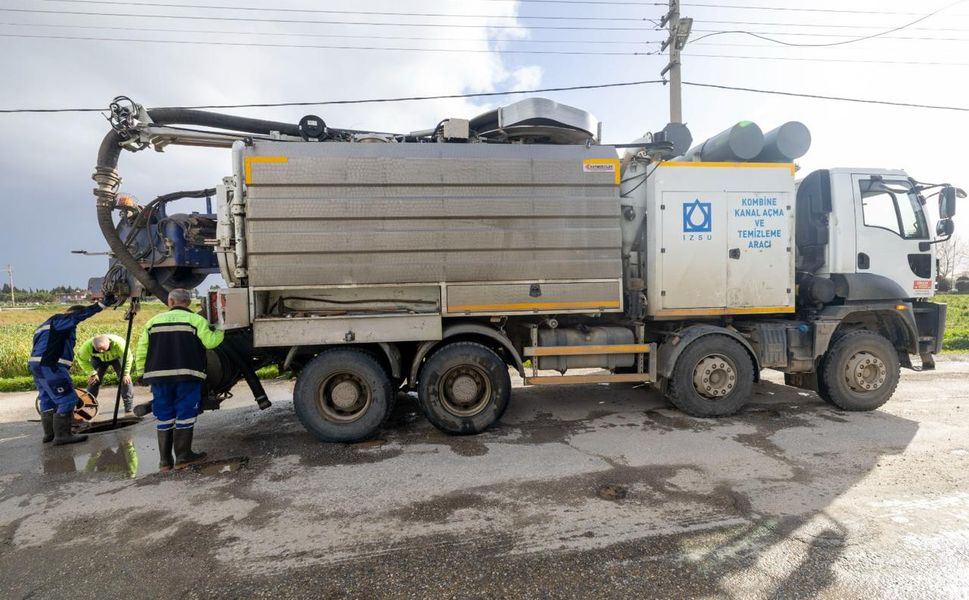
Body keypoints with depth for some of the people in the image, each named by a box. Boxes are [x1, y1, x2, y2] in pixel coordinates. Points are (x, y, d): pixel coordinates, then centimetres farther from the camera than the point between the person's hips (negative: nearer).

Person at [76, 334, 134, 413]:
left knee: (125, 379, -14)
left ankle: (128, 409, -8)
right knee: (93, 380, -6)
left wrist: (126, 373, -20)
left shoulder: (118, 342, -43)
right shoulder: (87, 346, -36)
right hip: (98, 359, 2)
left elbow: (127, 358, -26)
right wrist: (92, 373, -15)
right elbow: (82, 360, -15)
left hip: (117, 357, -2)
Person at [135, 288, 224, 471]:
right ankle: (183, 456, 4)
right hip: (186, 374, -4)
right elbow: (210, 341, -11)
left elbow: (141, 350, 11)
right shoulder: (196, 320, -1)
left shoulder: (154, 321, 13)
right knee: (185, 414, 3)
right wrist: (221, 330, 6)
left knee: (164, 416, 11)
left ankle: (165, 460, 14)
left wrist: (142, 371, 20)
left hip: (158, 375, 4)